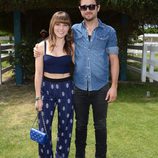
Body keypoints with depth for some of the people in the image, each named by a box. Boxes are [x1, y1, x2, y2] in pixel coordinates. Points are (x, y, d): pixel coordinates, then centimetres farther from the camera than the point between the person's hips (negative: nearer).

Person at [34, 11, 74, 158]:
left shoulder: (72, 47, 0)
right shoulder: (42, 46, -3)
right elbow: (38, 73, -2)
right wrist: (38, 97, -4)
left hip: (66, 89, 1)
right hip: (46, 88, 0)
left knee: (65, 127, 10)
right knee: (44, 127, 4)